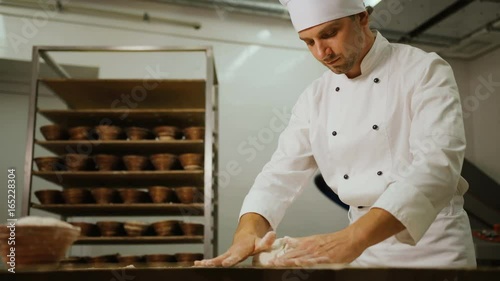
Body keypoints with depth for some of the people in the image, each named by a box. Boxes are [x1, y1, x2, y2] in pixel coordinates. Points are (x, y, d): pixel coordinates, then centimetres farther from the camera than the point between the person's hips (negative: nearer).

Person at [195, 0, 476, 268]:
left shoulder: (425, 71, -13)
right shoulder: (315, 97, 2)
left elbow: (437, 165, -26)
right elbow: (283, 172, -2)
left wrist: (351, 238, -39)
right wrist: (248, 229, -22)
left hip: (432, 240, -4)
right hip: (366, 240, 4)